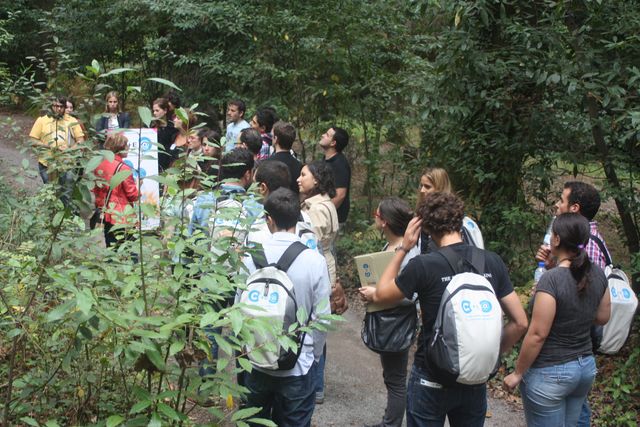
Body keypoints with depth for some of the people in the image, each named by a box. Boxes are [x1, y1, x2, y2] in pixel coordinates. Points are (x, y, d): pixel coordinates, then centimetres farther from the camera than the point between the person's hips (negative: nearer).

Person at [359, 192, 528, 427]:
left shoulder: (423, 266, -18)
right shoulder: (492, 262, -6)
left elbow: (381, 294, 0)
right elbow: (519, 323, -1)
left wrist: (402, 249, 4)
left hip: (431, 382, -3)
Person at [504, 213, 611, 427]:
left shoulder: (552, 279, -23)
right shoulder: (597, 274, -2)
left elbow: (537, 335, -20)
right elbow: (602, 317, 12)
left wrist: (517, 373, -10)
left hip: (550, 372, -7)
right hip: (586, 367, 7)